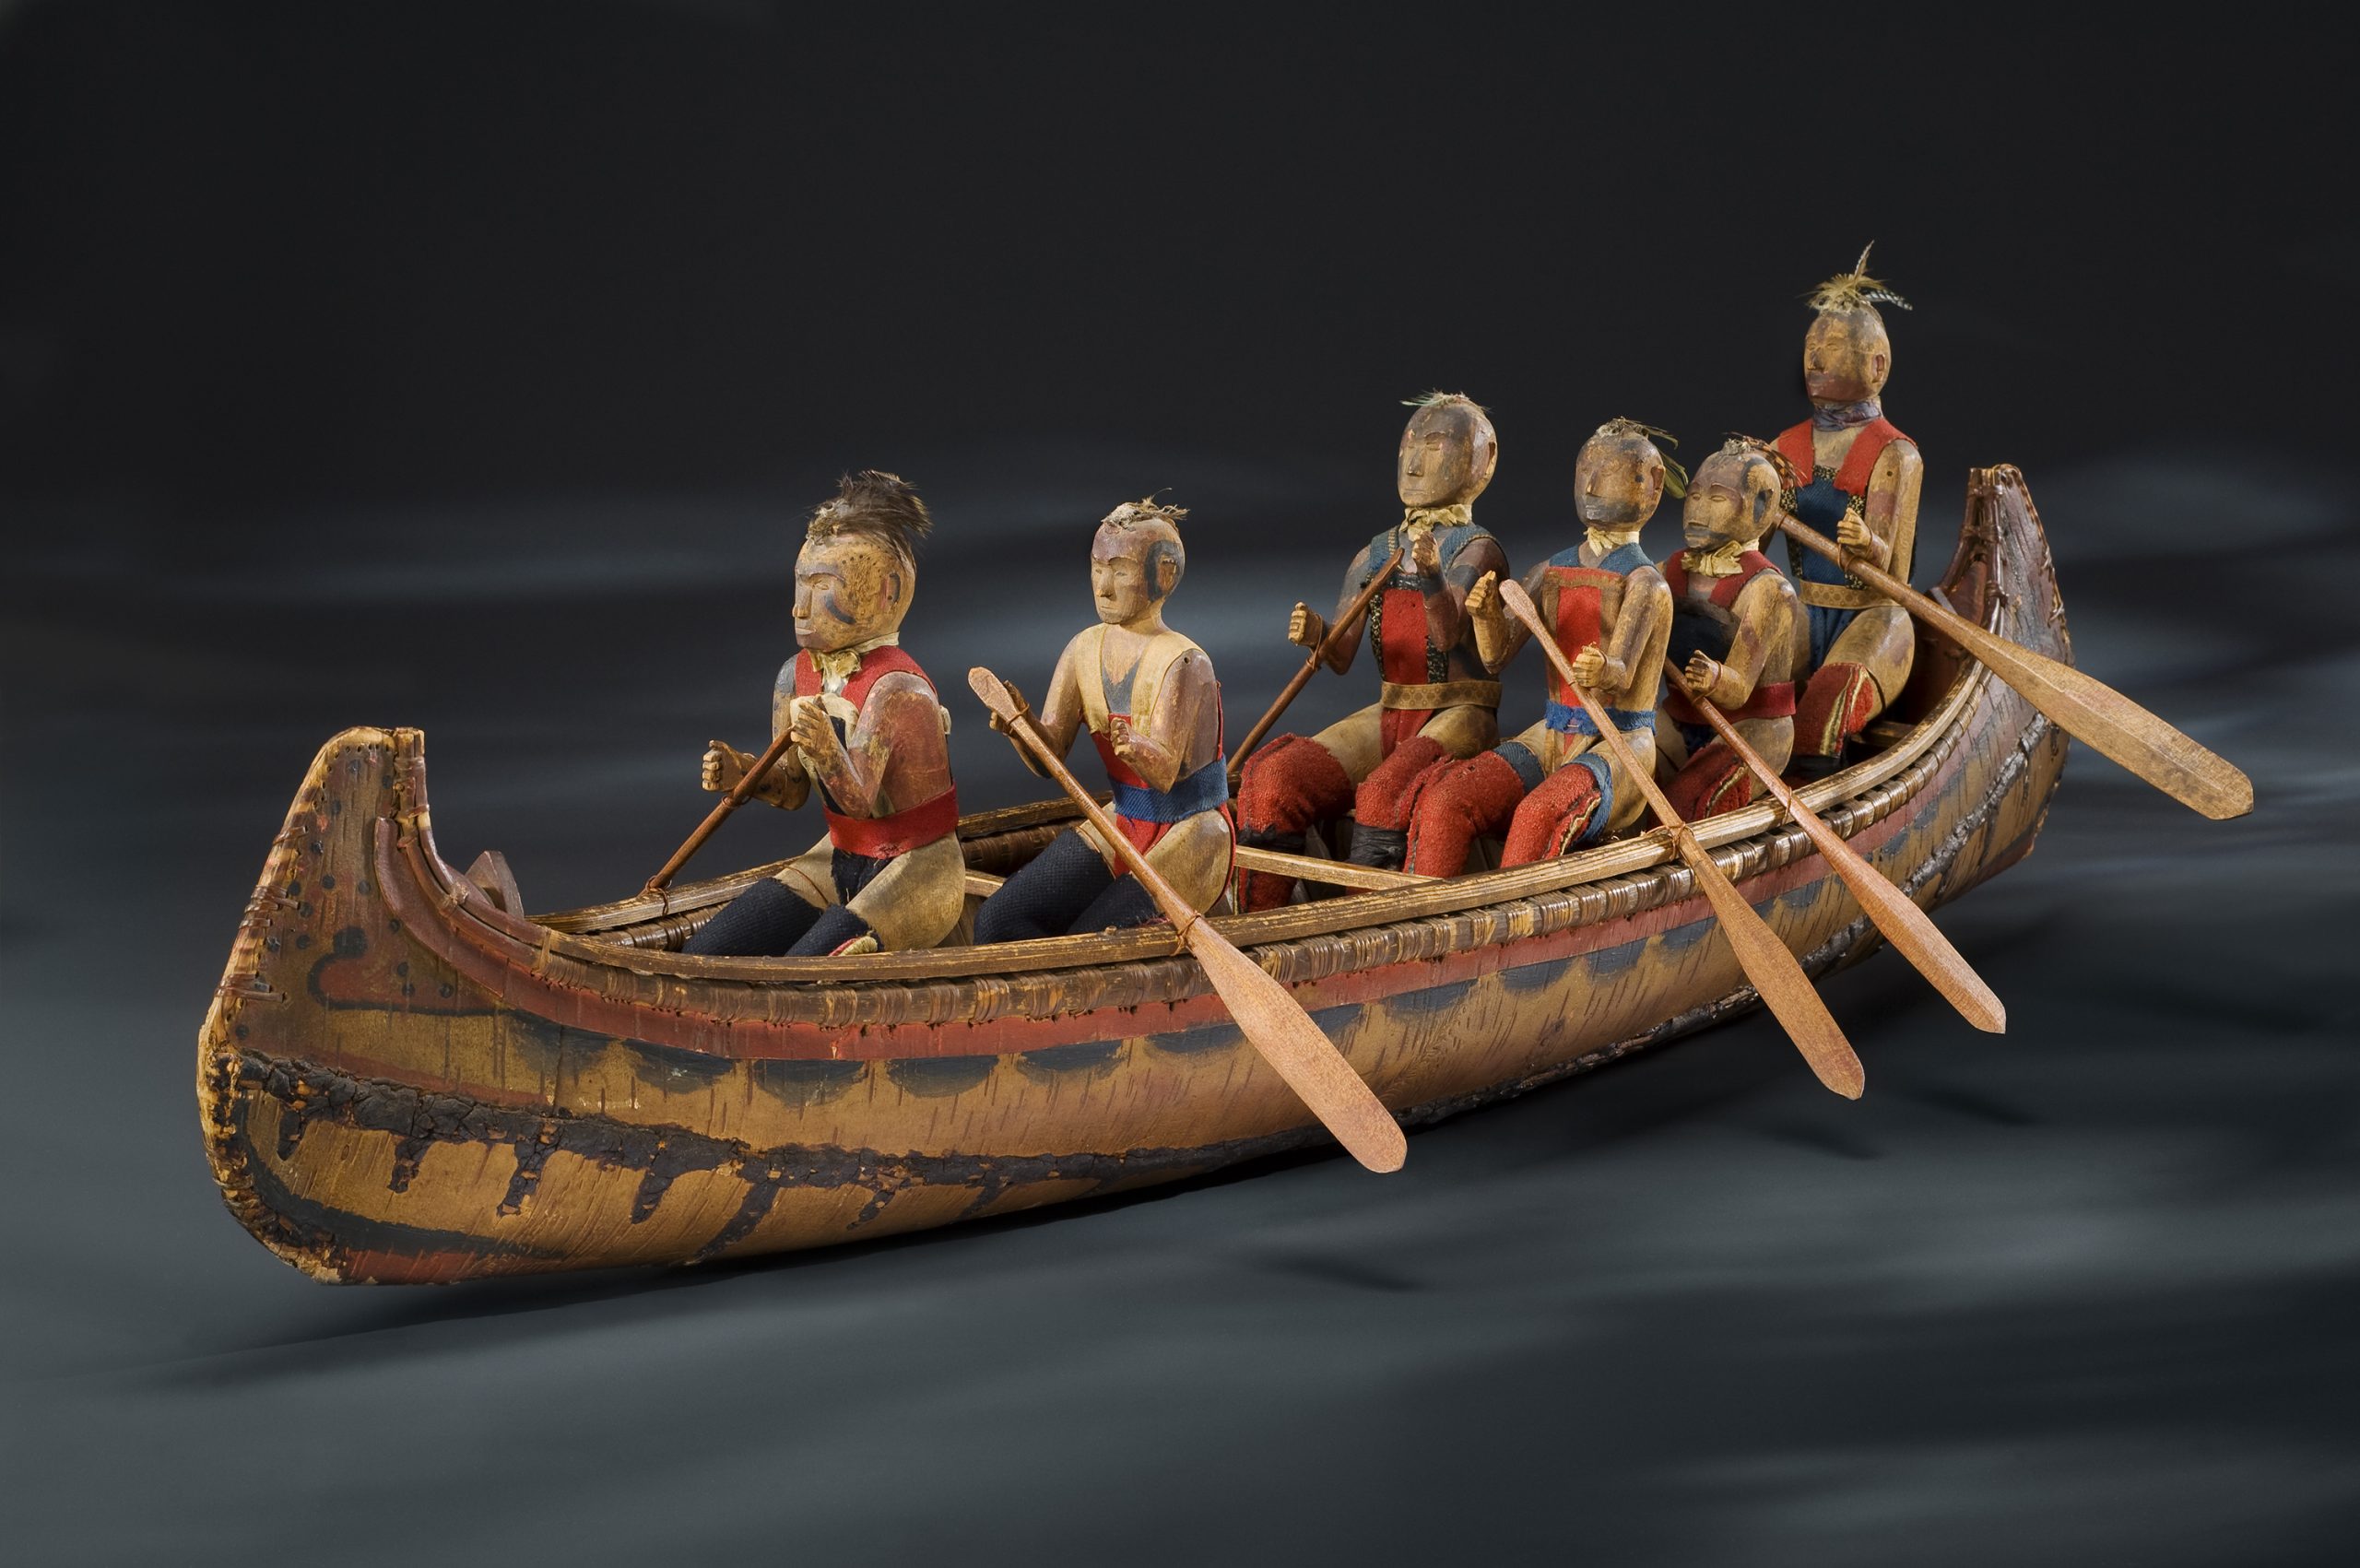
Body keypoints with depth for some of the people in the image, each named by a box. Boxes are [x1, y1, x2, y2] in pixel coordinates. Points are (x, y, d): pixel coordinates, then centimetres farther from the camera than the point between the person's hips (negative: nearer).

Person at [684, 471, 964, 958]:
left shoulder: (895, 689, -22)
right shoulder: (796, 677, 1)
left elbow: (861, 801, -30)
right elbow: (792, 790, 6)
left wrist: (829, 753, -50)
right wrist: (742, 773, -15)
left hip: (917, 868, -7)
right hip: (840, 858, 8)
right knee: (700, 958, -6)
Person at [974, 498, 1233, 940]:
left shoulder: (1182, 663, -18)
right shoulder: (1085, 649, 2)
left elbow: (1165, 774, -28)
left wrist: (1135, 748, -49)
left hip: (1190, 837, -7)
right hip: (1122, 826, 7)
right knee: (995, 921, -7)